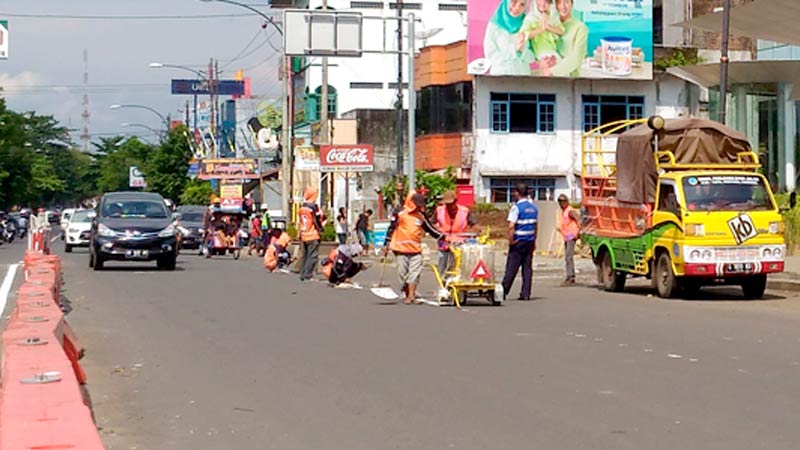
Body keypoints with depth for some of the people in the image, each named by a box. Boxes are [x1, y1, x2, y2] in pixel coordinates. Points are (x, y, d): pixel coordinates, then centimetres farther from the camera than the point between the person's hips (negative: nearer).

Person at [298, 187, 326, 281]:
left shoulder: (302, 208, 10)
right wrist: (320, 228, 4)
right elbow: (317, 221, -11)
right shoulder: (313, 207, -12)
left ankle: (303, 274, 18)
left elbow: (301, 222, 13)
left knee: (305, 255, 15)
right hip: (313, 236, -7)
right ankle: (308, 275, -9)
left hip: (303, 235, 7)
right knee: (313, 256, -4)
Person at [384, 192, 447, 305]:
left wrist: (444, 237, 11)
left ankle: (411, 296, -4)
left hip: (416, 249, 4)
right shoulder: (400, 214, -5)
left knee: (415, 273, -5)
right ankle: (407, 295, 14)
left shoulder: (421, 216, 10)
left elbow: (430, 229, 16)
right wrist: (387, 244, -3)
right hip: (401, 248, -4)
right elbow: (391, 228, -2)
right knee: (403, 272, 2)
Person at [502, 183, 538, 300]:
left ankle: (503, 291, 3)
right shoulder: (534, 207, 10)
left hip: (518, 241, -6)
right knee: (527, 268, 7)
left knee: (511, 268, -1)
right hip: (530, 241, 6)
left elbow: (511, 226, -20)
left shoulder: (516, 207, -12)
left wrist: (511, 240, -12)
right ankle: (525, 294, 5)